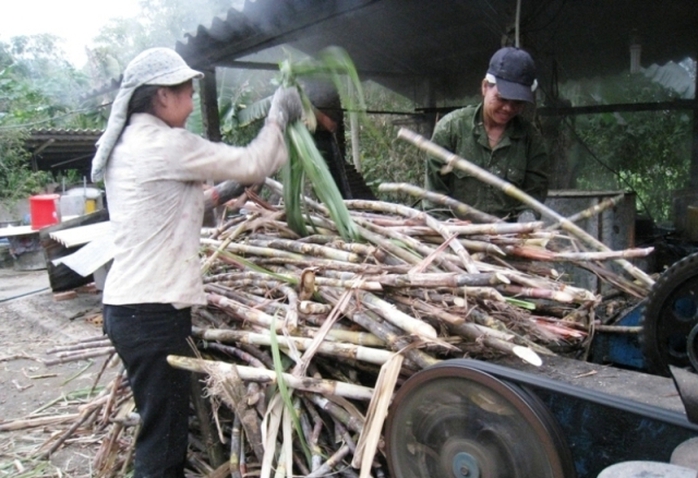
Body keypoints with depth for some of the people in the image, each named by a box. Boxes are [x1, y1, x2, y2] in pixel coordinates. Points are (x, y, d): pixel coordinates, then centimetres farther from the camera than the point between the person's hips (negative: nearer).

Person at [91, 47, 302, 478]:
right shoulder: (165, 144, -16)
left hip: (129, 305, 10)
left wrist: (232, 191, 19)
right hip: (153, 312, -10)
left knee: (164, 428, 21)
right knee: (163, 438, 1)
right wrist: (279, 116, 5)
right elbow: (252, 165, -9)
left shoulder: (125, 144, 13)